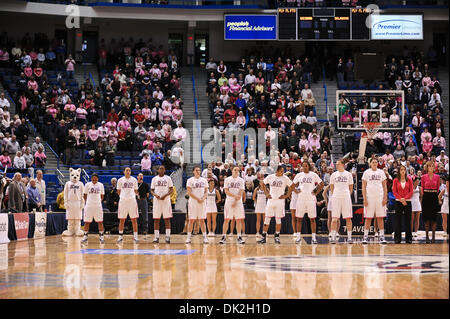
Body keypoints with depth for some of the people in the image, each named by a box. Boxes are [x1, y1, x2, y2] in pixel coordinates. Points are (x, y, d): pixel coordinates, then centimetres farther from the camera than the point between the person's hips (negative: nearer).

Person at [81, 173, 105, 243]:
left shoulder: (100, 185, 4)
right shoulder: (87, 185, 1)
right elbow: (85, 195, 9)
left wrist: (99, 201, 4)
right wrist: (86, 202, 5)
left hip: (98, 206, 0)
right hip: (89, 205, 0)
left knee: (100, 222, -2)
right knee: (87, 222, 2)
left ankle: (101, 236, 4)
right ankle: (85, 236, 11)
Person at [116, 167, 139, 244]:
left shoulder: (134, 180, 8)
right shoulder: (120, 180, 6)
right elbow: (118, 191, 13)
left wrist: (134, 195, 2)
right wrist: (122, 196, 4)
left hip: (132, 201, 0)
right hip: (123, 201, 0)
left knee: (134, 219, -2)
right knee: (121, 220, 3)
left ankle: (135, 236, 1)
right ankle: (120, 236, 11)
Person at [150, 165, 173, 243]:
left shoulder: (168, 178, 5)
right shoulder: (154, 179, 10)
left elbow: (171, 190, 2)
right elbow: (151, 190, 10)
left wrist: (165, 195, -15)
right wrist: (155, 195, -11)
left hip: (166, 200, -1)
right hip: (156, 200, 1)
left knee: (167, 218, -3)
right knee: (156, 219, 0)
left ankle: (168, 236, 0)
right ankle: (156, 237, 3)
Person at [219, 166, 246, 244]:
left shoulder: (241, 180, 6)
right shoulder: (227, 179, 5)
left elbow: (241, 193, -1)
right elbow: (226, 191, -4)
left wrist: (236, 202, -10)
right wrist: (235, 196, -18)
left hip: (238, 202, 1)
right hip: (229, 202, -1)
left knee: (238, 220, 1)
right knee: (226, 220, -3)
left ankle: (239, 237, 5)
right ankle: (224, 237, 0)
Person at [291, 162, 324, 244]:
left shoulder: (313, 175, 2)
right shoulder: (299, 175, 7)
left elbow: (321, 184, 7)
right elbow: (293, 185, 17)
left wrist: (316, 193, 0)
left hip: (311, 199, -2)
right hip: (301, 198, 2)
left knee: (312, 219, 0)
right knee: (299, 218, 1)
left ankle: (313, 237, 3)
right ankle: (298, 237, 7)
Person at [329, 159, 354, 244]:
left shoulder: (348, 174, 6)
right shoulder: (334, 175, 8)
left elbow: (351, 187, 12)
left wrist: (348, 195, 3)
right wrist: (333, 195, 5)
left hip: (346, 197, 0)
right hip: (336, 198, 0)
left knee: (348, 218, 0)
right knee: (334, 218, -5)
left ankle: (349, 237, 5)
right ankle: (333, 237, -3)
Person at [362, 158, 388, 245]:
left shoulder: (381, 172, 9)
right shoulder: (366, 172, 4)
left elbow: (384, 186, 9)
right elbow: (363, 186, 1)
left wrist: (385, 198, 0)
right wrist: (365, 199, -8)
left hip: (380, 198, 2)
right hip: (369, 197, -2)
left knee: (380, 218, 2)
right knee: (368, 218, -1)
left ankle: (382, 236, 4)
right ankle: (365, 236, 4)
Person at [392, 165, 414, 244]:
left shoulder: (409, 180, 6)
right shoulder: (396, 180, 5)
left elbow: (411, 191, 1)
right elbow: (394, 191, 0)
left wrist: (405, 198, -12)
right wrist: (400, 199, -12)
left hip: (407, 201, 0)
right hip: (398, 202, 0)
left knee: (408, 220, 0)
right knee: (398, 220, 0)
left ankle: (408, 238, 4)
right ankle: (397, 238, 4)